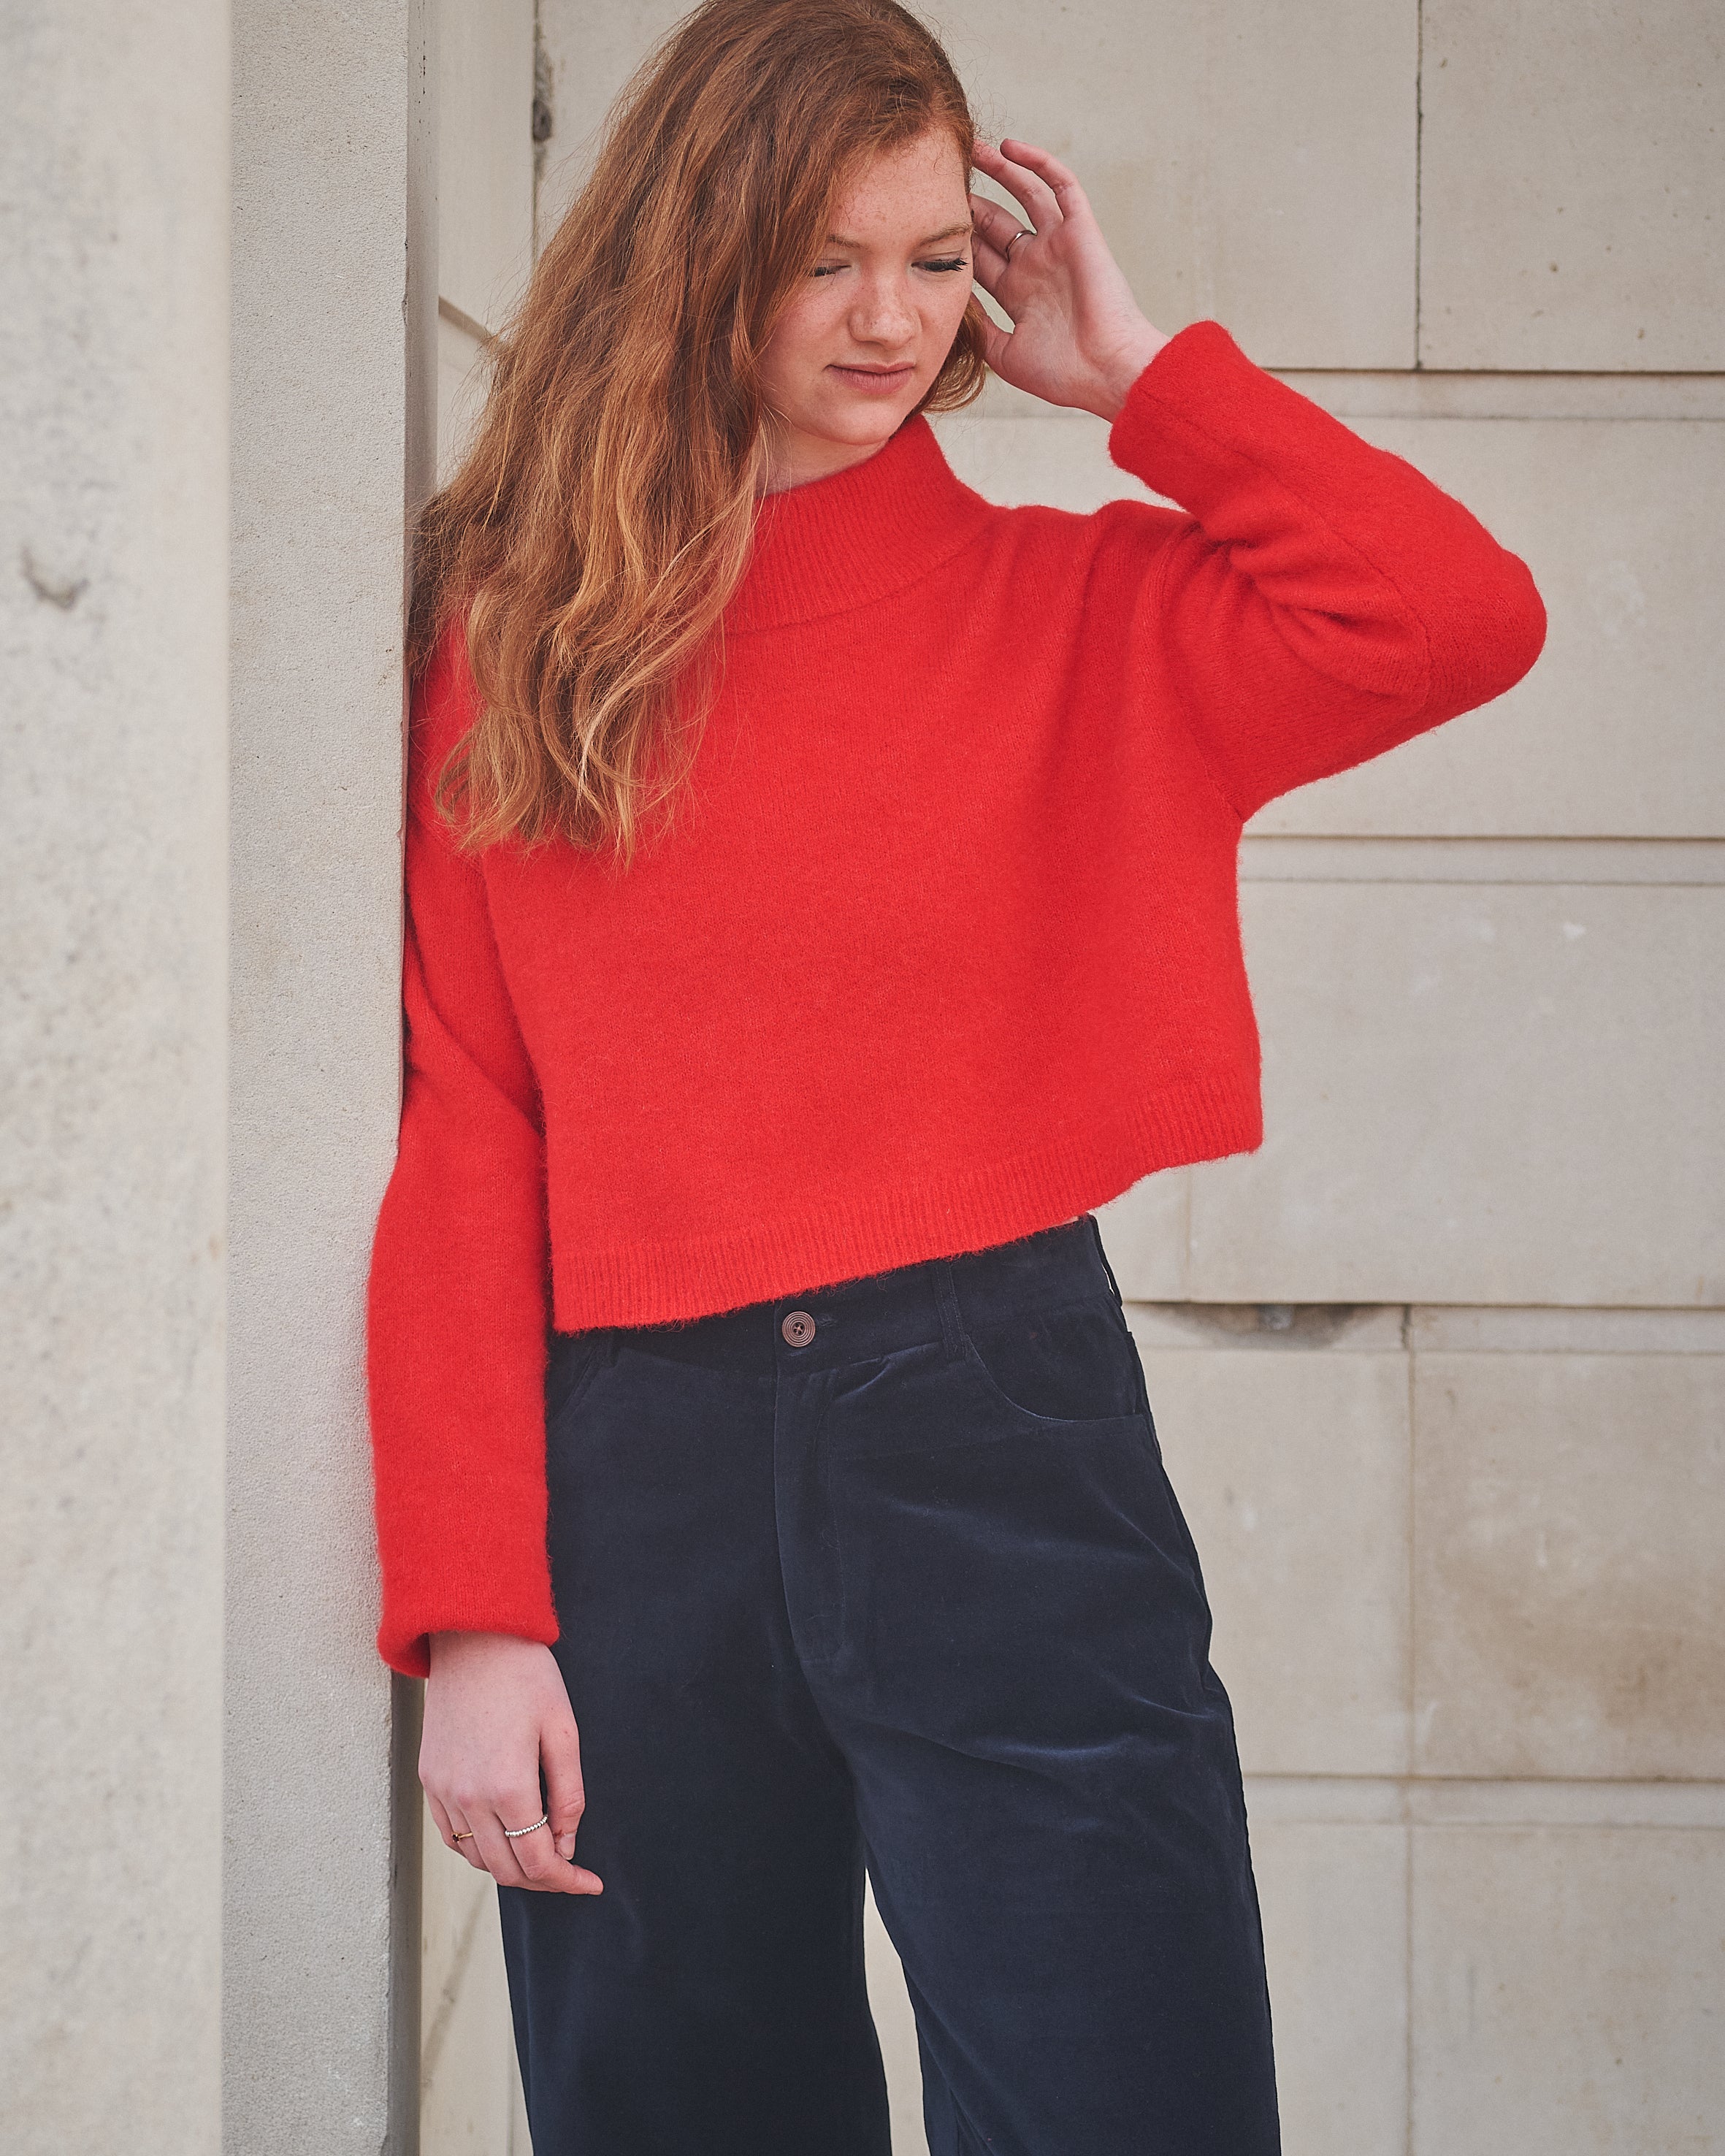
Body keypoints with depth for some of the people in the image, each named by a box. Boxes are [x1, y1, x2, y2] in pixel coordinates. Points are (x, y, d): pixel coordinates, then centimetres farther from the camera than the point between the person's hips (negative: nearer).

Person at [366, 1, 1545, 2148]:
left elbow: (1463, 616, -11)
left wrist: (1132, 368, -2)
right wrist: (471, 1612, -7)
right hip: (636, 1471, 1)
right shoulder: (511, 636, 6)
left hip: (997, 1427, -1)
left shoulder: (1066, 607, 6)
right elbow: (463, 1138, 0)